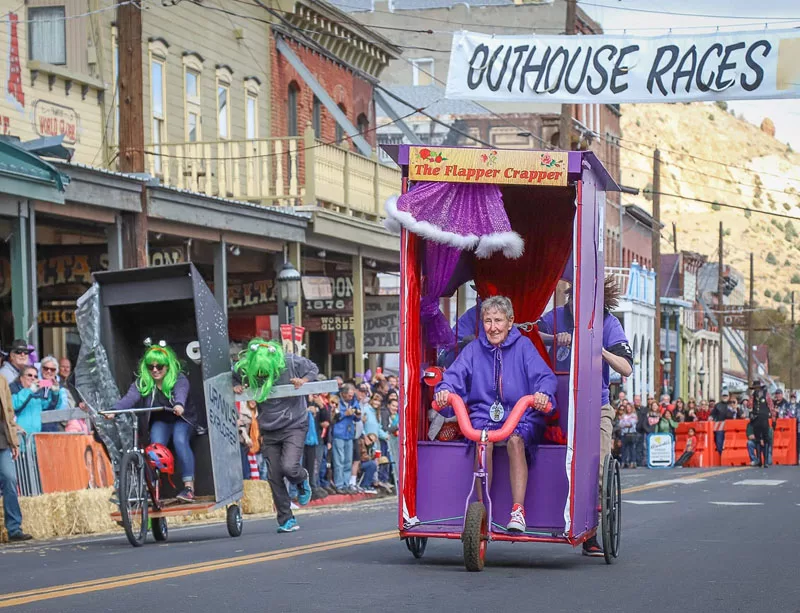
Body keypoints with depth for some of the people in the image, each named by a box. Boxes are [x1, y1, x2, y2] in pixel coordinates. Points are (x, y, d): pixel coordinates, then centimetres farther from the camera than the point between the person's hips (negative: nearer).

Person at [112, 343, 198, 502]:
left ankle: (189, 487, -31)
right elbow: (130, 397, -26)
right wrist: (115, 410, -46)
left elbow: (181, 392, -40)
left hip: (182, 419, -2)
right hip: (159, 421, 2)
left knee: (180, 441, -31)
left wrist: (179, 405, -64)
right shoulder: (142, 382, -10)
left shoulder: (179, 379, -18)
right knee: (156, 445, -27)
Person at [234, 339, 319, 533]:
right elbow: (233, 378, 11)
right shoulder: (245, 368, -11)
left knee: (289, 467, -20)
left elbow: (313, 369, 2)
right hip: (269, 431, 3)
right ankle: (286, 520, 14)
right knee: (274, 476, 2)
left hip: (294, 425, -3)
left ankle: (302, 480, 17)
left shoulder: (292, 362, -16)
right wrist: (236, 387, -10)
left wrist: (302, 381, -16)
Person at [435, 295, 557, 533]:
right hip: (483, 415, 1)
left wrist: (543, 393, -30)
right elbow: (455, 374, 0)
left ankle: (518, 511, -33)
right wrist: (444, 390, -24)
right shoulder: (474, 349, 11)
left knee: (515, 440, -33)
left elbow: (544, 376, -6)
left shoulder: (523, 346, 4)